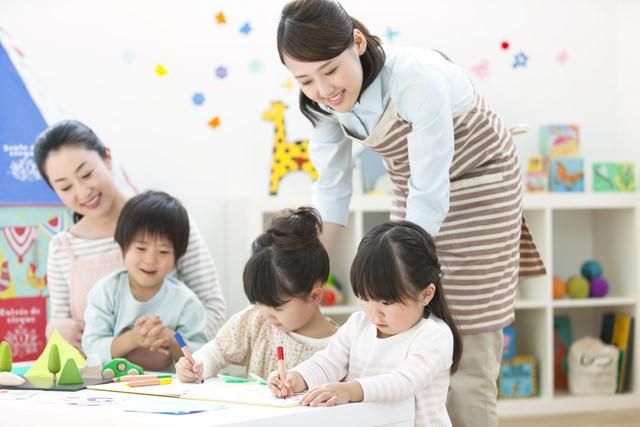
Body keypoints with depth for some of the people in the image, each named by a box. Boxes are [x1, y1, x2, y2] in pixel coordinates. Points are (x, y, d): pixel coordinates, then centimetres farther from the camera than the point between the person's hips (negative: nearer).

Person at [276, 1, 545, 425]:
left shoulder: (417, 79, -35)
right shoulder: (323, 99, -16)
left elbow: (430, 197, -30)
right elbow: (332, 188, -4)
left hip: (479, 183, -5)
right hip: (416, 186, 6)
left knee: (465, 349, -7)